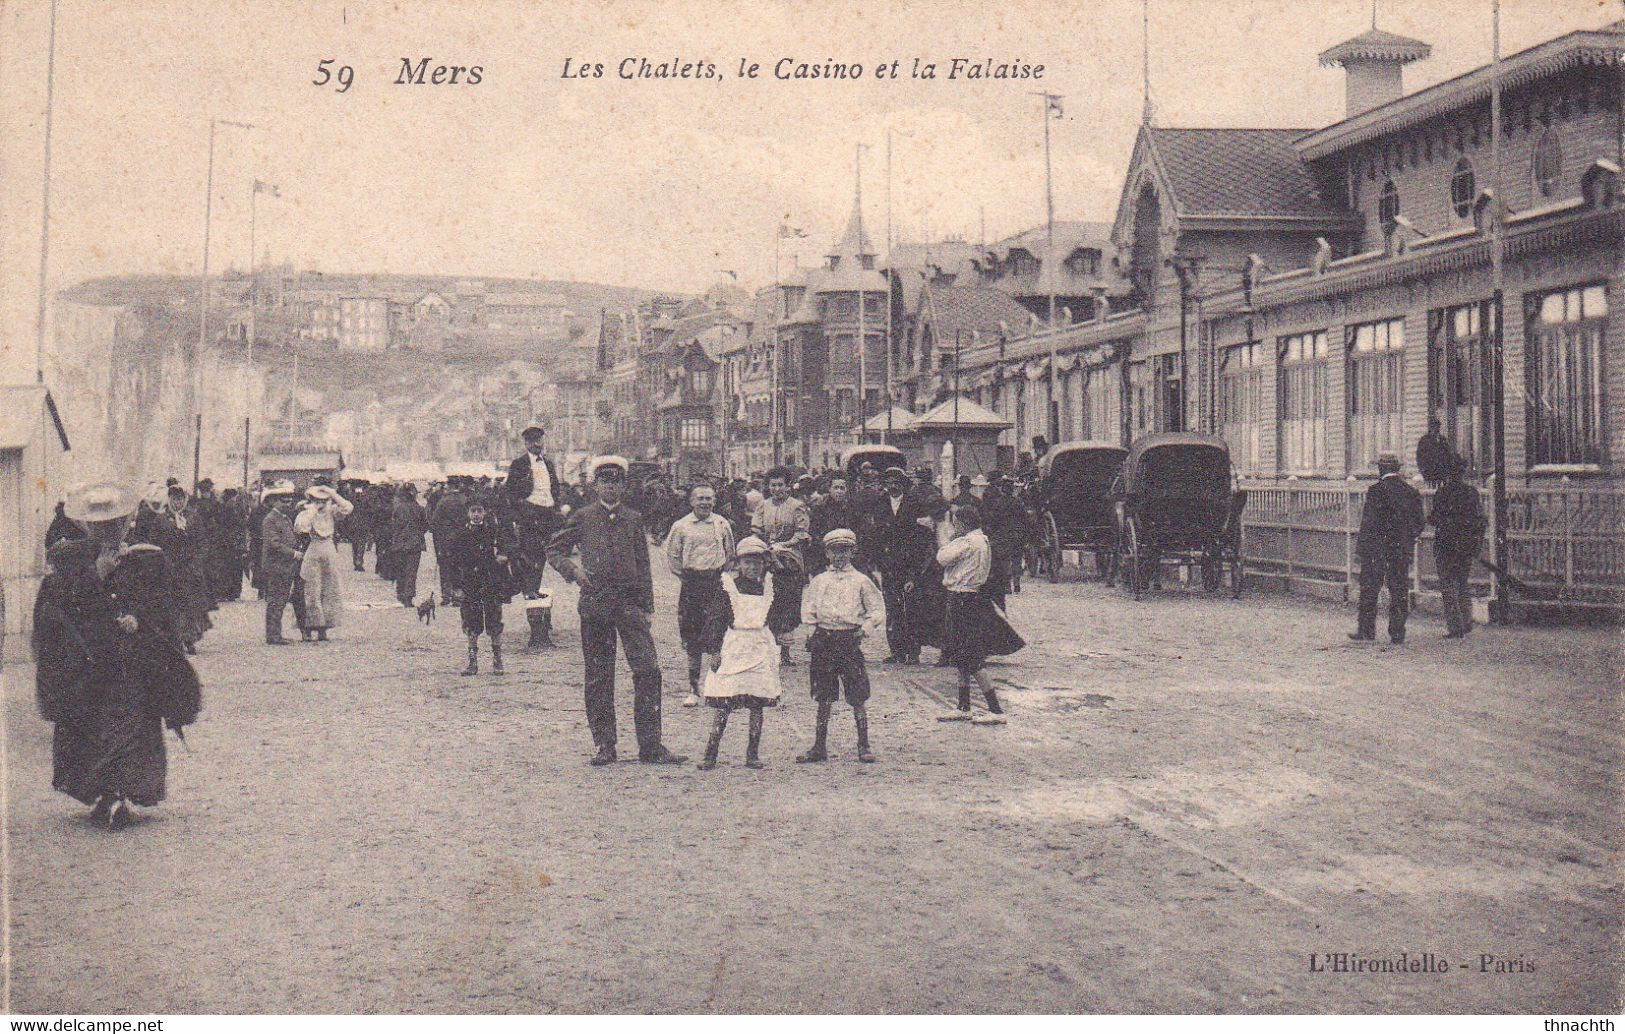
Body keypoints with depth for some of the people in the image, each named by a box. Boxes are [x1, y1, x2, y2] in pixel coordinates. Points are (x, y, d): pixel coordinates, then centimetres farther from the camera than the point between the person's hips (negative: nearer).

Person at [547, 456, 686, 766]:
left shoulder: (634, 519, 10)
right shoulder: (581, 518, 5)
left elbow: (643, 565, 13)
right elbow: (554, 550, 12)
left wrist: (648, 608, 8)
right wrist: (572, 568, -8)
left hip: (630, 601, 1)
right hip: (594, 601, -1)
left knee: (648, 670, -9)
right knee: (598, 678, 4)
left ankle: (651, 746, -5)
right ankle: (604, 746, 13)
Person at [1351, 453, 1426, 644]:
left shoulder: (1376, 490, -11)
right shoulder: (1412, 492, 5)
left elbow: (1368, 524, -13)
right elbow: (1419, 524, 7)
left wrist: (1360, 549, -9)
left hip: (1377, 549, -4)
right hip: (1403, 551, 4)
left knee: (1369, 590, 6)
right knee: (1399, 591, 8)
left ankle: (1366, 630, 9)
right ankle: (1397, 632, 7)